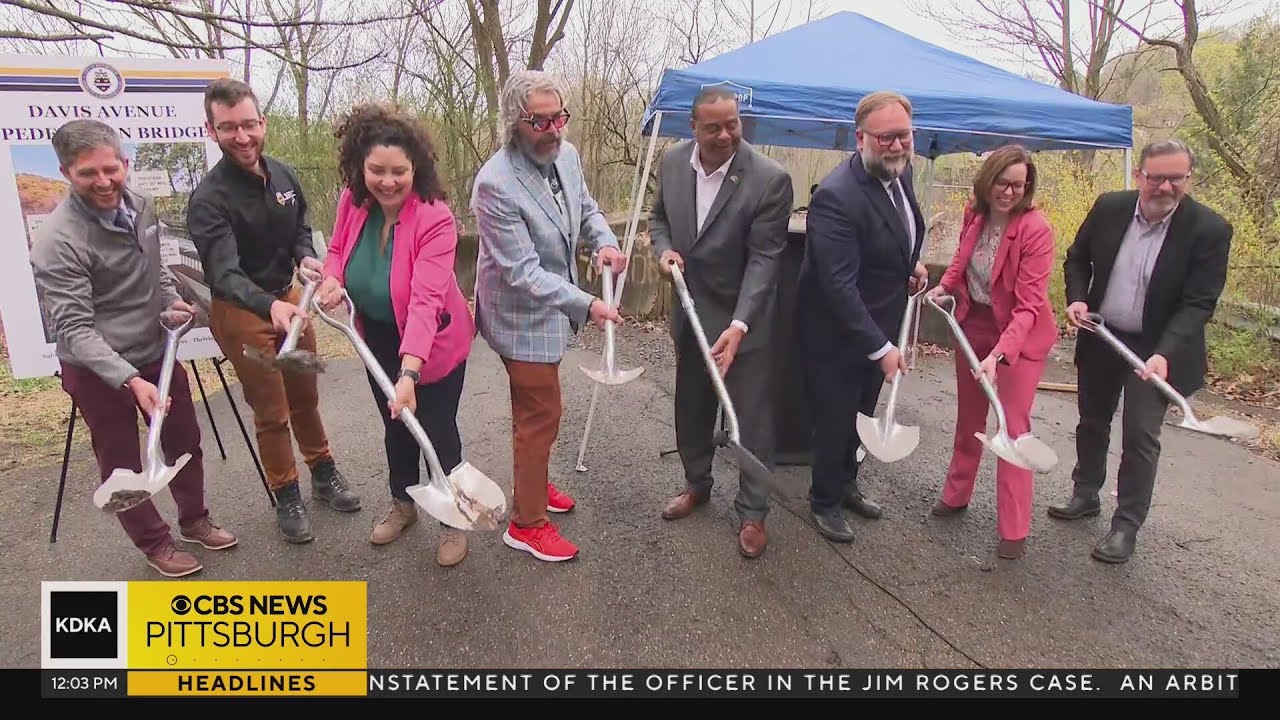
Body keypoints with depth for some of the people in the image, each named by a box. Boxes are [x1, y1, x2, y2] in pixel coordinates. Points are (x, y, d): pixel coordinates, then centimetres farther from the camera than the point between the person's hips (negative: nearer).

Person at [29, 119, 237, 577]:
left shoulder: (142, 207, -3)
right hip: (96, 369, -6)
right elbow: (75, 329, -26)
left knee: (185, 441, 19)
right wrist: (130, 379, -36)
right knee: (121, 462, 10)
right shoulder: (56, 243, -24)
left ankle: (194, 520, 41)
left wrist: (170, 297, -2)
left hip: (156, 352, 7)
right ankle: (155, 542, 30)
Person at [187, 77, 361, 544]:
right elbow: (225, 274, -34)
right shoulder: (209, 199, -23)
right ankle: (286, 498, 24)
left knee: (306, 396, 18)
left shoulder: (283, 176, -3)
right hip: (242, 312, -5)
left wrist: (306, 256, -11)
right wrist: (270, 307, -53)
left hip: (289, 297, 5)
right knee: (271, 412, 5)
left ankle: (324, 475, 37)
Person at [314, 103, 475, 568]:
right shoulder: (352, 201, -12)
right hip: (378, 339, 6)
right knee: (395, 426, 22)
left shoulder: (435, 219, -30)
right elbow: (338, 248, 7)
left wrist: (410, 373, -48)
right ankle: (403, 505, 46)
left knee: (438, 432, 6)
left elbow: (425, 300, -38)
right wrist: (332, 279, -18)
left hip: (433, 345, -6)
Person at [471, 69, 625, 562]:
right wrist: (586, 305, -29)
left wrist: (604, 241, -9)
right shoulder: (496, 184, -27)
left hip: (552, 309, 8)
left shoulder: (566, 154, -4)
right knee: (541, 415, 2)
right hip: (523, 318, -8)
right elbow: (522, 272, -28)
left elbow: (586, 207, 13)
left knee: (537, 408, 24)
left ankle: (532, 484, 46)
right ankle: (527, 523, 20)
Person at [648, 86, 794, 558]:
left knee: (752, 417, 4)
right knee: (691, 406, 20)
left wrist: (739, 324, -32)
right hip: (691, 310, 5)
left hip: (744, 316, -5)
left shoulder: (770, 179, -20)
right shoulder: (673, 161, -4)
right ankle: (697, 484, 42)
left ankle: (752, 512, 22)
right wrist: (664, 249, -11)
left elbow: (764, 257, -23)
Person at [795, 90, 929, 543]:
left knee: (860, 415, 23)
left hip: (879, 325, 8)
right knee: (834, 421, 8)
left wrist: (912, 263, 2)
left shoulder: (899, 172, 0)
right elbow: (839, 285, -31)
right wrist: (881, 348, -30)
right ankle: (824, 502, 31)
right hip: (836, 334, -8)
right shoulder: (836, 197, -29)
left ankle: (846, 484, 45)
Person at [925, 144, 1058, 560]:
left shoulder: (1036, 229, -22)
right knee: (969, 417, 18)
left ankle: (1013, 530, 9)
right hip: (974, 324, 6)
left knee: (1012, 425, -3)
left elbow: (1028, 305, -26)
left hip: (1019, 334, -5)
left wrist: (998, 355, -36)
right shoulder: (974, 214, -6)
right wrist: (945, 286, -1)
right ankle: (956, 494, 36)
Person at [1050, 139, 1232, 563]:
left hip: (1155, 349, -4)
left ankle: (1126, 526, 13)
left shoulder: (1209, 230, -16)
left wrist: (1164, 353, -31)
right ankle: (1085, 495, 38)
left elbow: (1198, 303, -18)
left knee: (1140, 437, -1)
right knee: (1092, 421, 18)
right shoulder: (1109, 208, -7)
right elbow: (1076, 258, 8)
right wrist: (1077, 298, -10)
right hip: (1100, 338, 4)